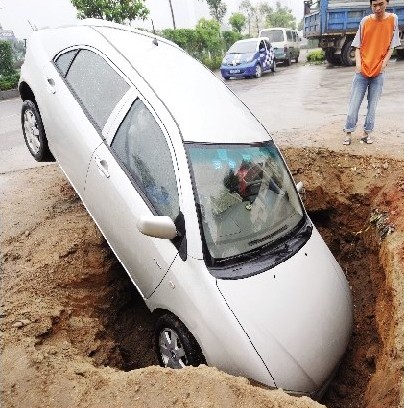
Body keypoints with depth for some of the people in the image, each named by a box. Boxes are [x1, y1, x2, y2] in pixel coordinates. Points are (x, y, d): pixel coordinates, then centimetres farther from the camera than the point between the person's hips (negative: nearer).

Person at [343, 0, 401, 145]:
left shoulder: (393, 19, 2)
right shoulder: (365, 21, 1)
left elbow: (391, 47, 4)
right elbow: (357, 46, 4)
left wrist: (383, 64, -9)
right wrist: (358, 63, -11)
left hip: (379, 72, 0)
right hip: (362, 71, 0)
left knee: (372, 105, 3)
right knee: (354, 104, -2)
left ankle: (367, 133, 11)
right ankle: (348, 133, 5)